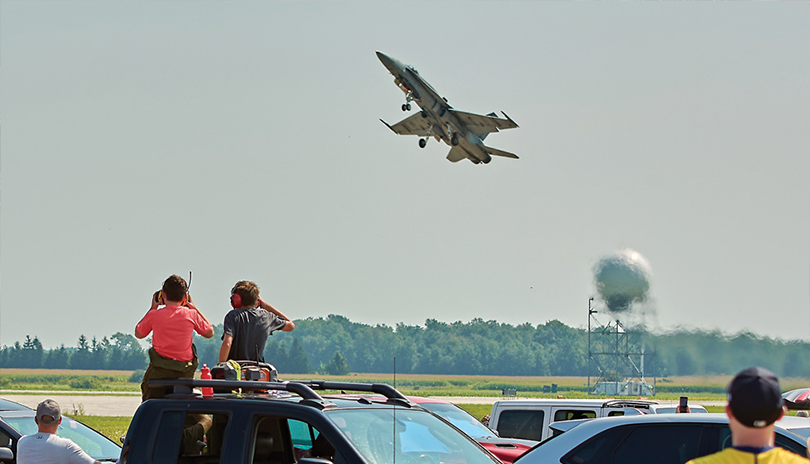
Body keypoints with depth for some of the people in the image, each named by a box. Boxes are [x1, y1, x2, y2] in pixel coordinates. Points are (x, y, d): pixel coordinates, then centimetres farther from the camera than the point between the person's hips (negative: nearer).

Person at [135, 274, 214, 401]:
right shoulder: (192, 315, -4)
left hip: (159, 371, -2)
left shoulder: (154, 315, -6)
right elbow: (210, 332, 14)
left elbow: (138, 334, 14)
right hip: (185, 371, 2)